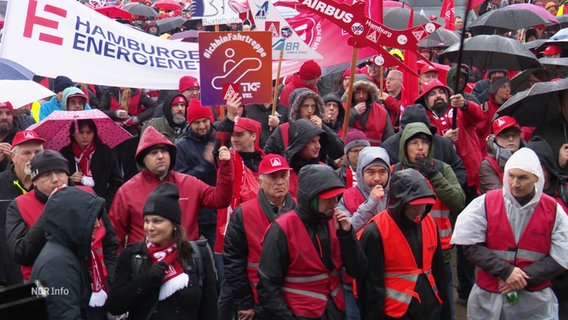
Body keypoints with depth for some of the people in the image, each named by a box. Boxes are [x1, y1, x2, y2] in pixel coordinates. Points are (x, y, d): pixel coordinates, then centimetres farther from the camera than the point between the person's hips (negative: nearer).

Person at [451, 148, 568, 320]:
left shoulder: (553, 210, -2)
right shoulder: (485, 204, -4)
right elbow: (471, 246, -8)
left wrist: (524, 278, -13)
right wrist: (505, 271, -17)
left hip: (536, 300, 0)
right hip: (489, 298, 0)